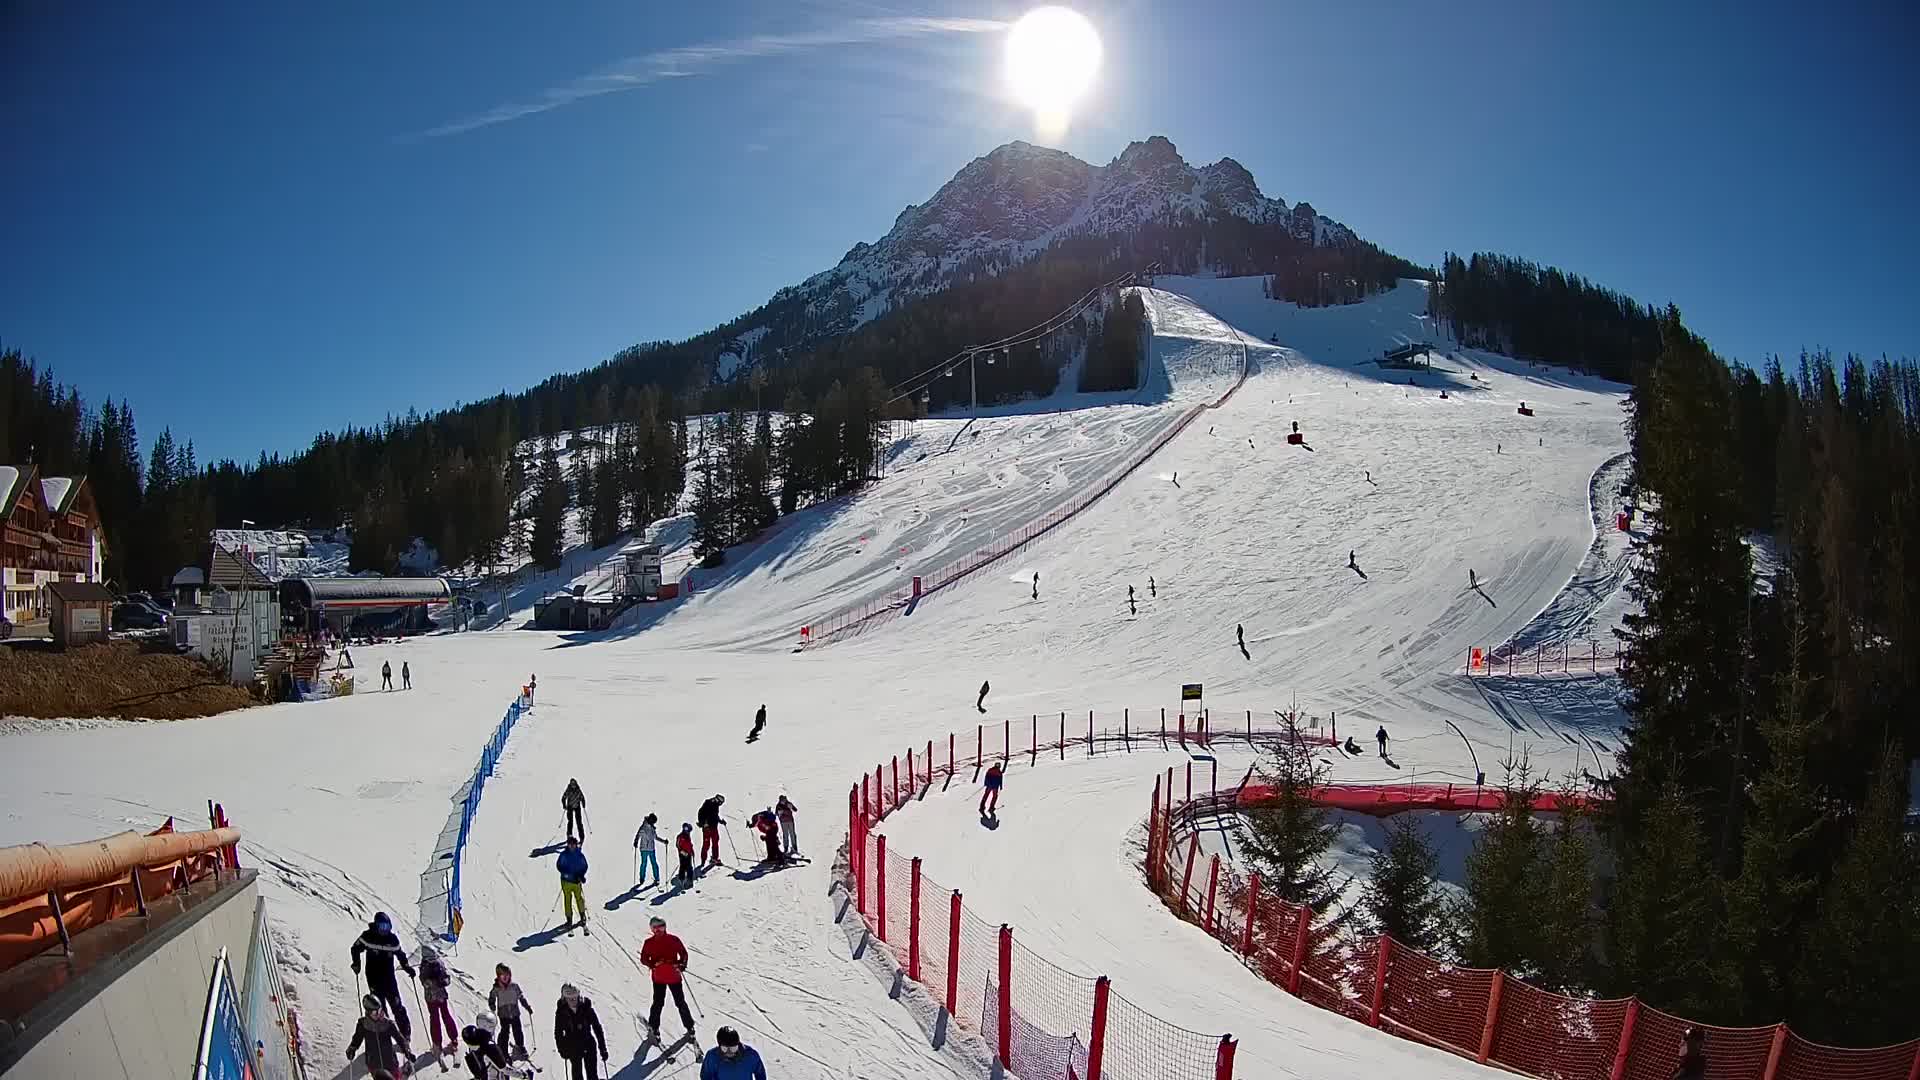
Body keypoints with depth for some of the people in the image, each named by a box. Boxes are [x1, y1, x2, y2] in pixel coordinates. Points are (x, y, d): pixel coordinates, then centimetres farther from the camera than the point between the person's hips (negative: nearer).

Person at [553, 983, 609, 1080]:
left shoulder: (587, 1008, -14)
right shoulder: (561, 1011, -11)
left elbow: (597, 1028, -8)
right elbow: (558, 1032, 2)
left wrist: (603, 1049, -8)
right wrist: (562, 1049, -1)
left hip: (589, 1044, 0)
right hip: (573, 1048, 0)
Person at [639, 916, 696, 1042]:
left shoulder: (673, 940, -5)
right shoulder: (649, 943, -3)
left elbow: (683, 953, 4)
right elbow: (643, 959, 1)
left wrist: (681, 966, -12)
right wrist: (653, 964, -18)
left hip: (674, 976, 0)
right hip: (658, 978, 0)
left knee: (680, 1003, 7)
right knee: (658, 1003, 1)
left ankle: (689, 1026, 17)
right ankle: (653, 1028, 16)